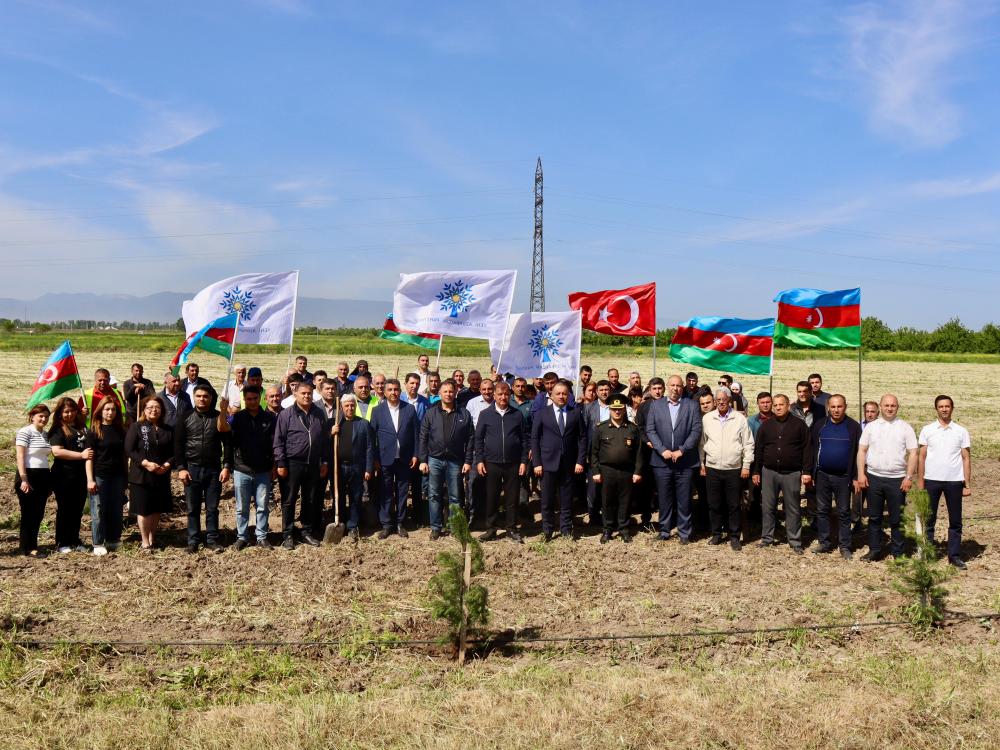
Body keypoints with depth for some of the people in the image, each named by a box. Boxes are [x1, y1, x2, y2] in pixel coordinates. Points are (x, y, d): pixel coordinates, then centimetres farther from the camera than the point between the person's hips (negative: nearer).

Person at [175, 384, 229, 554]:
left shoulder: (219, 417, 2)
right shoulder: (186, 418, 3)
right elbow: (178, 444, 2)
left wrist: (226, 467, -5)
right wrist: (181, 468, -6)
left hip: (214, 469, 0)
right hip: (192, 468, 0)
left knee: (212, 508, 5)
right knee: (193, 508, 6)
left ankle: (212, 540, 14)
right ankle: (193, 541, 14)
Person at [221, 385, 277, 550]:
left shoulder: (270, 418, 1)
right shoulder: (238, 417, 0)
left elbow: (274, 443, 4)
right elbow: (223, 429, -18)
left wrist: (274, 465, 3)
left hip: (263, 471, 0)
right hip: (242, 470, 0)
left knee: (263, 507, 7)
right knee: (242, 508, 8)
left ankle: (261, 537, 17)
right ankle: (242, 537, 18)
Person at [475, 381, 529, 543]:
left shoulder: (517, 415, 4)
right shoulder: (485, 414, 2)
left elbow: (525, 439, 6)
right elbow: (478, 438, 3)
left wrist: (524, 461, 0)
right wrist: (479, 460, -3)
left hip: (513, 464, 0)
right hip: (491, 463, 0)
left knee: (512, 499, 5)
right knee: (491, 498, 6)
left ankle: (511, 529, 15)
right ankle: (491, 529, 16)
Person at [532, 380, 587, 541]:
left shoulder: (576, 413, 6)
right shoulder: (541, 414, 3)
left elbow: (582, 438, 5)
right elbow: (535, 439, 1)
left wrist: (580, 461, -3)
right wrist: (537, 463, -6)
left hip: (569, 464, 1)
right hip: (548, 463, -1)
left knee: (567, 499, 7)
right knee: (547, 499, 4)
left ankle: (566, 529, 18)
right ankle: (547, 530, 15)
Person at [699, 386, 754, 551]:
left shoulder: (740, 419, -3)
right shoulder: (707, 418, 2)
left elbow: (748, 444, 0)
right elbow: (701, 443, 8)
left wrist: (746, 465, -3)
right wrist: (701, 463, 6)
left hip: (734, 469, -2)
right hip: (712, 468, 2)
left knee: (733, 505, 4)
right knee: (714, 504, 9)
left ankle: (734, 536, 15)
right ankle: (716, 534, 22)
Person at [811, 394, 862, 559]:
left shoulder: (853, 427, -4)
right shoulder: (819, 425, 2)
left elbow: (858, 453, -3)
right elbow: (812, 449, 3)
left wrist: (856, 477, -6)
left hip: (843, 477, -2)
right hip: (822, 475, 2)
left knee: (844, 512, 6)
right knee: (822, 510, 8)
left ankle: (845, 546, 13)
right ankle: (825, 543, 18)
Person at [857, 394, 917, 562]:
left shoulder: (905, 428, 2)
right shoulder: (871, 427, 7)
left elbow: (913, 453, -1)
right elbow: (862, 451, 7)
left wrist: (909, 477, -9)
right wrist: (861, 474, -2)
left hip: (897, 479, -2)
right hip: (874, 478, 2)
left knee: (897, 519, 5)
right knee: (874, 517, 9)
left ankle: (897, 554, 14)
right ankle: (874, 551, 18)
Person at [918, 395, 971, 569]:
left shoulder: (961, 431, 3)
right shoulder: (927, 430, 2)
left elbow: (966, 459, 4)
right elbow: (921, 457, 3)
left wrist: (968, 484, -1)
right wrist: (920, 482, -2)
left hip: (954, 481, 0)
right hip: (931, 480, 0)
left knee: (955, 521, 6)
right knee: (929, 519, 7)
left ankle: (954, 556, 14)